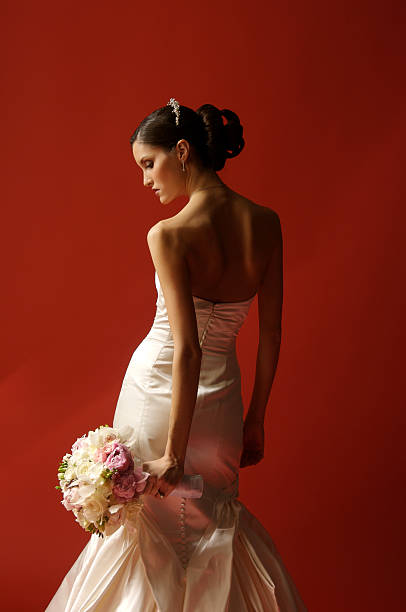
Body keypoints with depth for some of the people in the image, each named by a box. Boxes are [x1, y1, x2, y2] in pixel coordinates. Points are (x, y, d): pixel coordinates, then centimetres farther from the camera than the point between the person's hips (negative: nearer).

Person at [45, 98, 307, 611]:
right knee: (213, 523, 24)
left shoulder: (169, 235, -21)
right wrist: (255, 419, 11)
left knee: (149, 524, 16)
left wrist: (174, 452, -19)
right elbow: (271, 331, 1)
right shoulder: (265, 224, -5)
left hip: (158, 390, -5)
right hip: (222, 396, 5)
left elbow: (187, 348, -24)